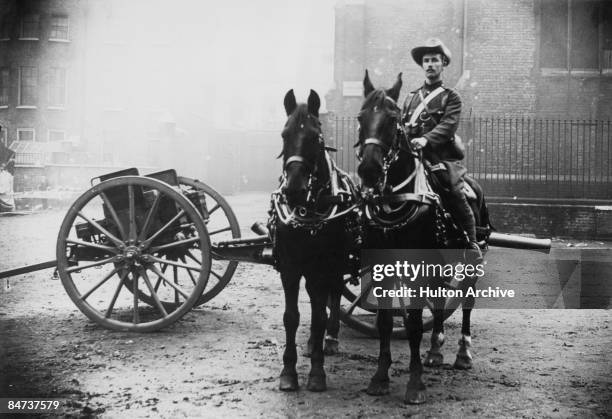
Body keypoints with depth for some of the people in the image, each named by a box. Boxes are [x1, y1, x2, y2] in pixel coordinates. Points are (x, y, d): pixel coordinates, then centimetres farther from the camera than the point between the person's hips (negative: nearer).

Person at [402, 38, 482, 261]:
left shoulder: (451, 97, 7)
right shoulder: (411, 97, 21)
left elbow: (448, 125, -10)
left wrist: (426, 139, -27)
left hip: (443, 159, -4)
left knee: (457, 199, -14)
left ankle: (472, 245, -2)